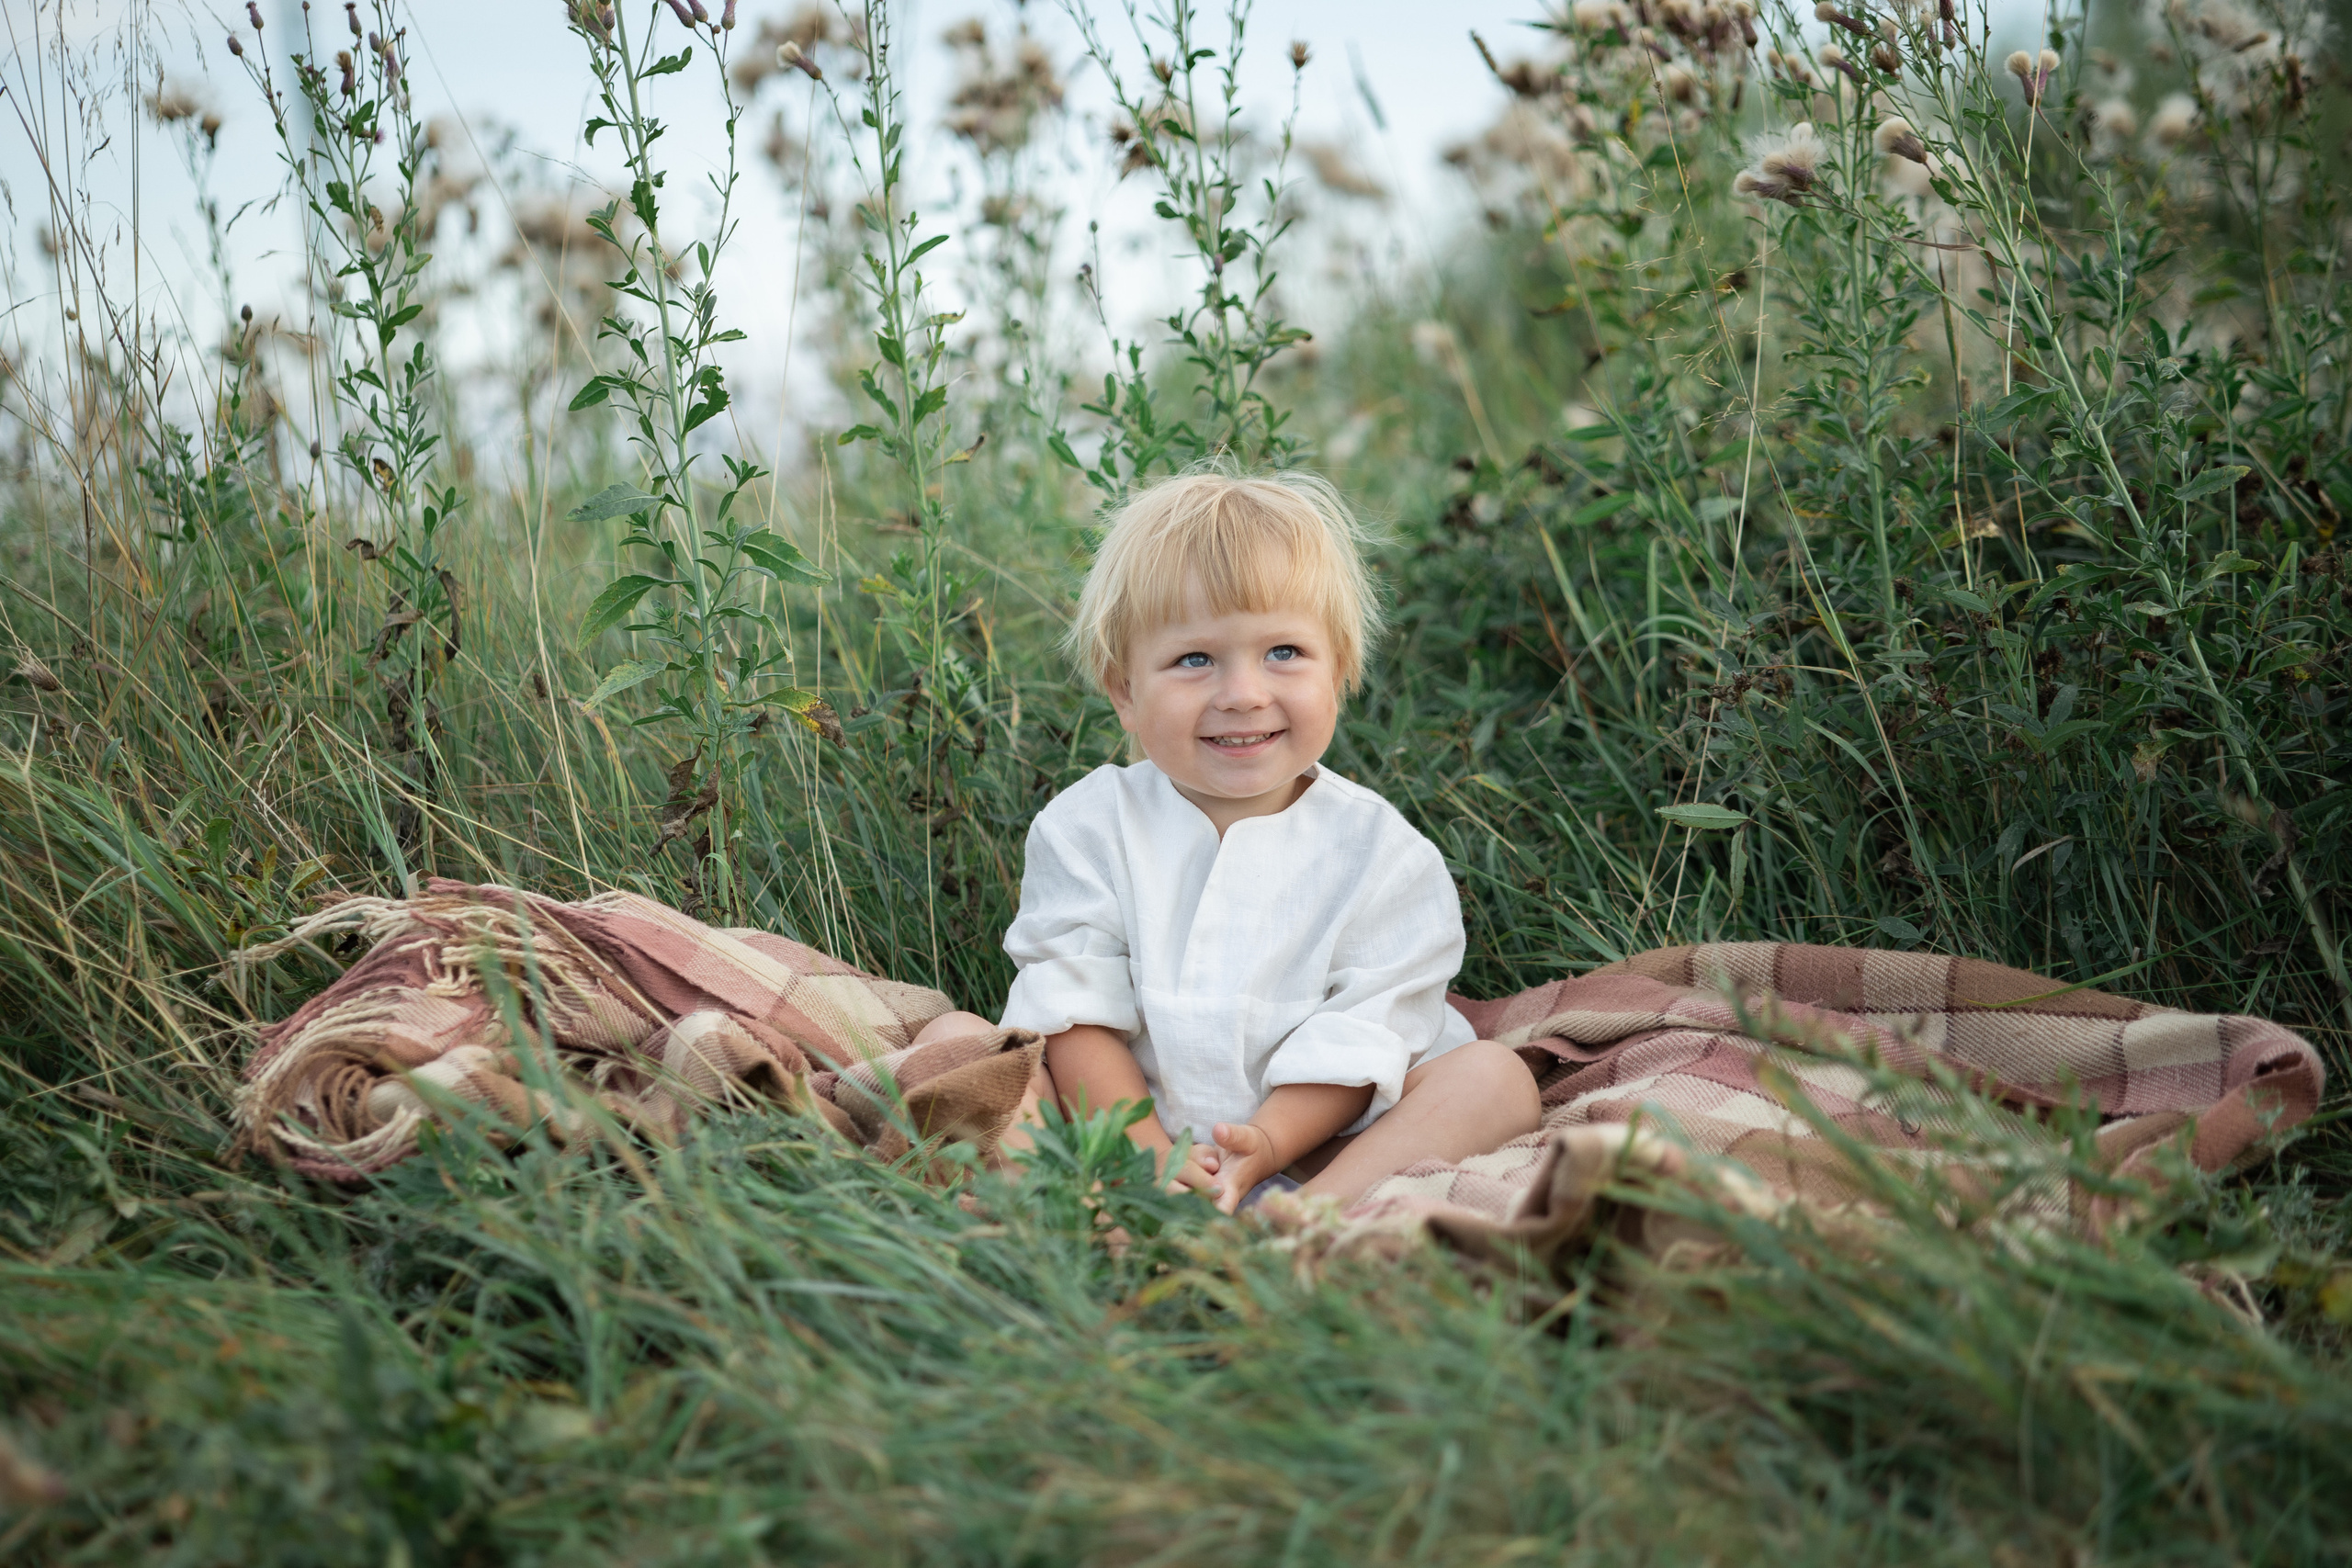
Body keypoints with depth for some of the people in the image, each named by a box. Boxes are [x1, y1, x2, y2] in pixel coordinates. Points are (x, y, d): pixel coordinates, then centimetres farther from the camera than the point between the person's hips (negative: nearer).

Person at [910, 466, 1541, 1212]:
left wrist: (1261, 1147, -24)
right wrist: (1144, 1150, -22)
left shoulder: (1379, 850, -2)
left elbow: (1356, 1043, -7)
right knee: (951, 1037, -16)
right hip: (1121, 1130, 1)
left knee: (1494, 1077, -21)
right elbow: (1076, 1016, -6)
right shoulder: (1089, 828, 0)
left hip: (1309, 1150, 0)